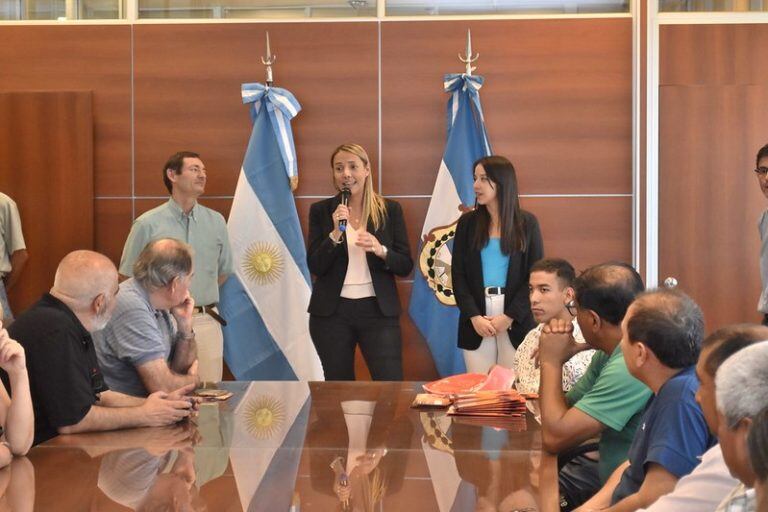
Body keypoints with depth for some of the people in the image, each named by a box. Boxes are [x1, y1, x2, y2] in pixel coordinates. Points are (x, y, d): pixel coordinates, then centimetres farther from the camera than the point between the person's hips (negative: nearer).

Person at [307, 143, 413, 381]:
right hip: (332, 312, 1)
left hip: (378, 310, -1)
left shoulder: (390, 210, 4)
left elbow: (405, 267, 3)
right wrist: (335, 234, -16)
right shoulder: (321, 211, 4)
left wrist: (380, 250, -17)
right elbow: (315, 267, -2)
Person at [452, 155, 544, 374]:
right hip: (476, 319, 1)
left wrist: (509, 316, -10)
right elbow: (458, 275, 4)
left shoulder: (527, 223, 2)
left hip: (516, 322, -1)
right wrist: (473, 316, -9)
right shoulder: (467, 223, 7)